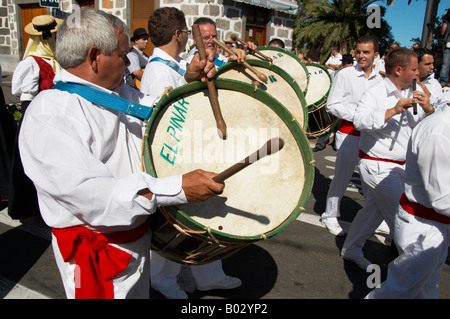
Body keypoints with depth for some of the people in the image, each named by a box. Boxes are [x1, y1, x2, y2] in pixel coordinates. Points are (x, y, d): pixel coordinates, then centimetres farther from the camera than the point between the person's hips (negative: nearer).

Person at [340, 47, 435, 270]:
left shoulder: (414, 92, 7)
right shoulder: (375, 93, -15)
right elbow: (360, 121, -30)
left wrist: (428, 109, -12)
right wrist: (392, 111, -34)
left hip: (401, 166, 8)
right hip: (378, 166, -8)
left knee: (374, 209, 18)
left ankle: (351, 250, 33)